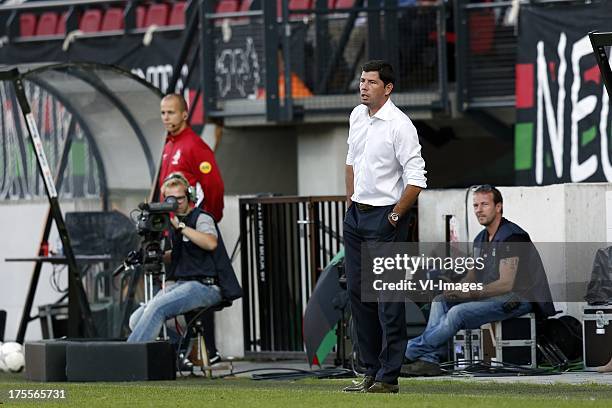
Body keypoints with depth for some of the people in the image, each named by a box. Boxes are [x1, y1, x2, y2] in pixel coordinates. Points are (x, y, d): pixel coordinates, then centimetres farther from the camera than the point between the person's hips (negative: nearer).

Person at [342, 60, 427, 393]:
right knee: (357, 292, 9)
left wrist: (395, 216, -14)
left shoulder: (399, 125, -15)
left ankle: (388, 377, -7)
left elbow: (416, 178, -17)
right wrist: (350, 203, 18)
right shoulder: (357, 116, 10)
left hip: (385, 216, -8)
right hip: (356, 215, 8)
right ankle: (371, 370, 16)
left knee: (388, 298, -8)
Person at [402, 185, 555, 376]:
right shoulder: (481, 240, 16)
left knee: (458, 312, -25)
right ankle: (429, 360, -17)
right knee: (440, 301, -3)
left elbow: (506, 284, -20)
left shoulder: (511, 237, -14)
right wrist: (456, 289, -6)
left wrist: (469, 293, -19)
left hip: (518, 298, -10)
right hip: (491, 295, 10)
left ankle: (413, 350, -16)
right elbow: (472, 276, 17)